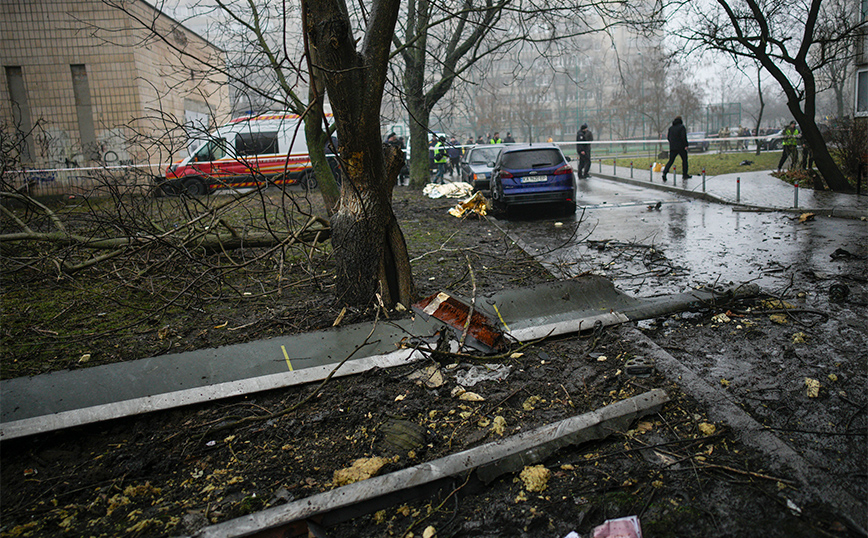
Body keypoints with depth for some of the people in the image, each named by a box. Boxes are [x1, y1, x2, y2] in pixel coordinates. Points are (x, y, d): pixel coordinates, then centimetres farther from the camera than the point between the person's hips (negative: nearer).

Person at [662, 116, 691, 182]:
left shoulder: (671, 128, 9)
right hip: (681, 147, -4)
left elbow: (669, 137, 11)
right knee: (684, 160, 11)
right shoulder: (682, 127, -7)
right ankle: (685, 174, 15)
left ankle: (665, 172, -15)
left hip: (672, 147, 4)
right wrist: (685, 145, -12)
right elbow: (683, 137, -15)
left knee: (671, 161, 5)